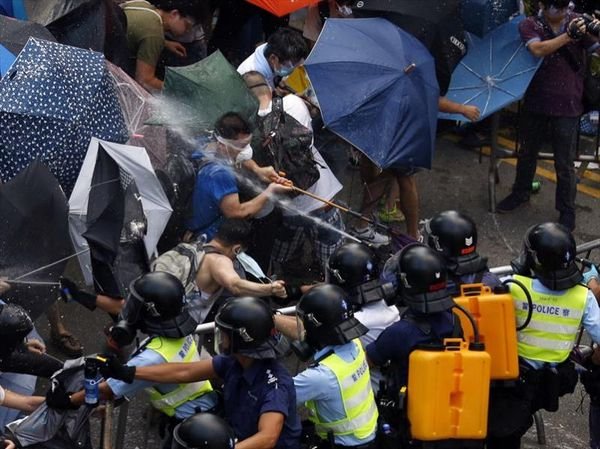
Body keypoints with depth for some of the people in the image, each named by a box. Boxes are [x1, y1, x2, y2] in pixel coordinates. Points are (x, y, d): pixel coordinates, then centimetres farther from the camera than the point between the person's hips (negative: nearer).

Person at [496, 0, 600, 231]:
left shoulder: (578, 22, -5)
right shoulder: (529, 25, -6)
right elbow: (538, 50, -23)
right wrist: (569, 35, -34)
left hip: (567, 106, -2)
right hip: (535, 103, 2)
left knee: (564, 164, 4)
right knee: (527, 153, 21)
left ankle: (567, 211, 18)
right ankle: (520, 193, 42)